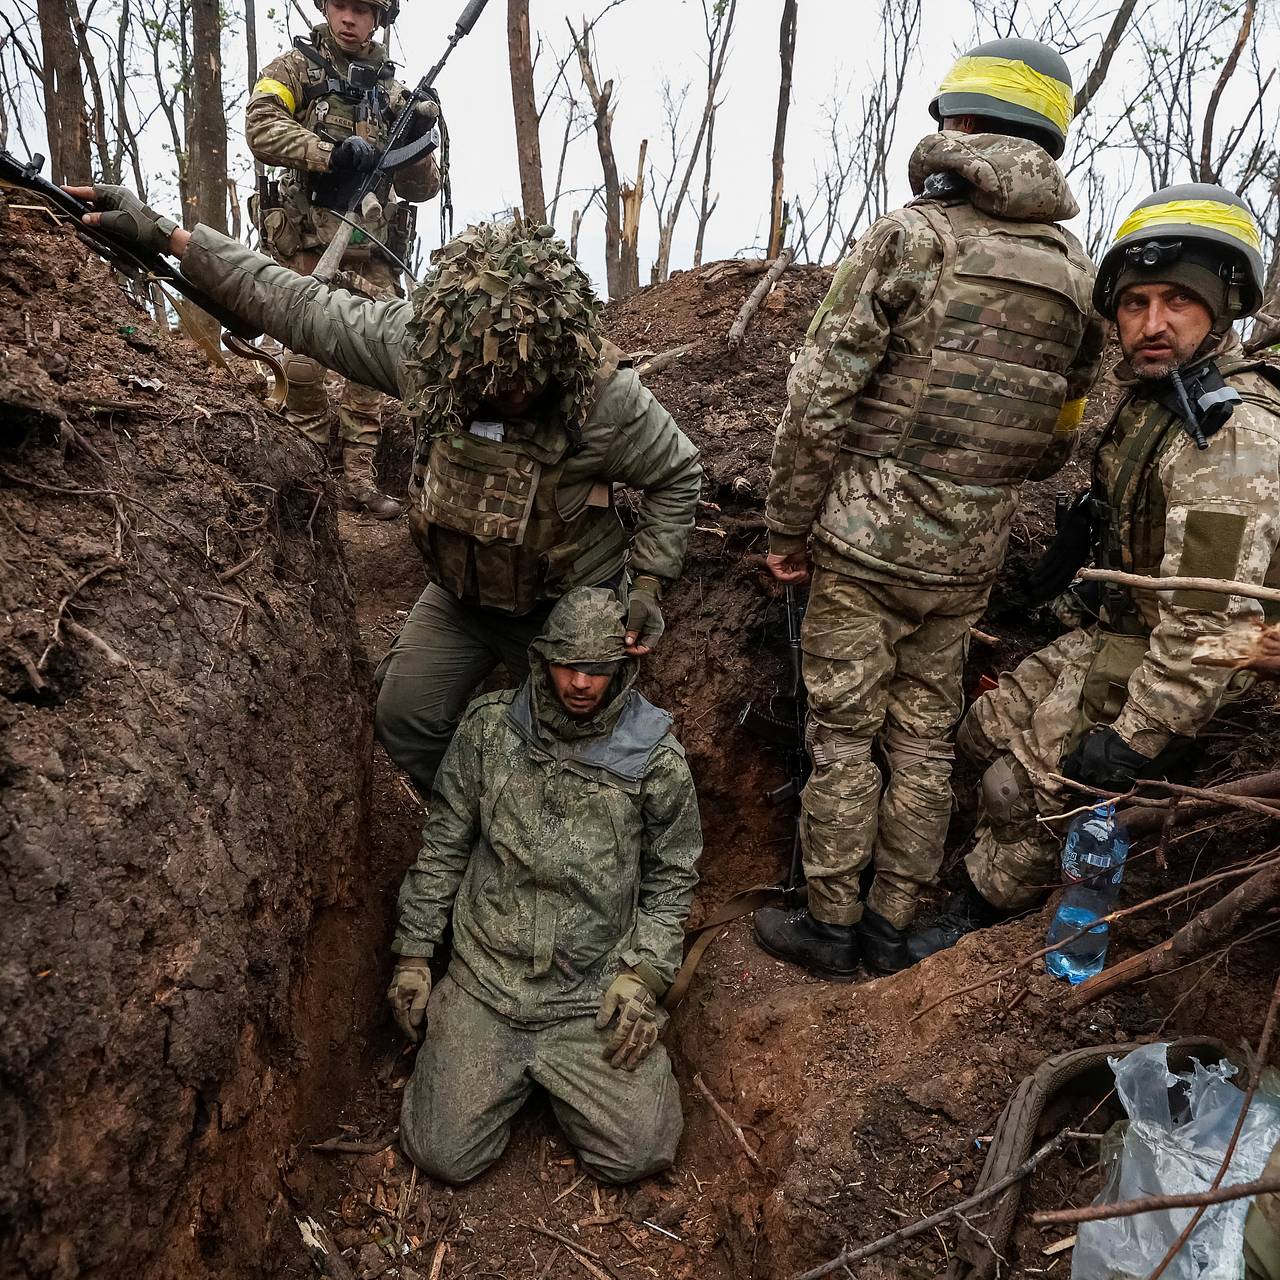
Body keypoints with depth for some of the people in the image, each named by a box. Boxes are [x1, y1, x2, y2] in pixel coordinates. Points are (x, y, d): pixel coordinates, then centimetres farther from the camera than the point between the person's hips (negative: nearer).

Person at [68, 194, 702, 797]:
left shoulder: (607, 397, -29)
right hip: (461, 595, 4)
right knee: (405, 720, 6)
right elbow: (299, 306, -12)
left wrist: (646, 582, -15)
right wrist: (165, 234, -10)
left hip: (569, 610, -3)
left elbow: (677, 474, -11)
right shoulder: (420, 339, -22)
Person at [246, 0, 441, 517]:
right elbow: (261, 129, -8)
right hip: (307, 244, -3)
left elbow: (423, 187, 14)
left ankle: (359, 476, 6)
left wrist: (414, 143, -6)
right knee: (306, 356, -7)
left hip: (371, 252, 3)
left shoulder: (391, 90, 18)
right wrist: (332, 153, -21)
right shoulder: (297, 66, 9)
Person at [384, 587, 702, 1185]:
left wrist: (643, 976, -6)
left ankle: (556, 1071, 22)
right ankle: (520, 1070, 26)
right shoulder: (489, 728, -4)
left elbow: (672, 875, 3)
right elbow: (442, 846, 5)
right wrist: (413, 955, 5)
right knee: (442, 1155, -5)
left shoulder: (656, 759, -8)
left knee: (639, 1152, -8)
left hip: (596, 992, 0)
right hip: (485, 978, 1)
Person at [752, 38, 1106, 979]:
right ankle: (892, 926, 26)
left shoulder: (910, 237, -9)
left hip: (868, 541, -5)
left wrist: (790, 527, -3)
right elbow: (1056, 441, 12)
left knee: (844, 734, 6)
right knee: (925, 736, 14)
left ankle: (830, 927, 18)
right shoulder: (1078, 274, 8)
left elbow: (819, 402, -12)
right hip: (970, 558, 5)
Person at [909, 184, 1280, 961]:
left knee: (1025, 788, -1)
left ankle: (977, 915, 25)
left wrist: (1135, 738, -26)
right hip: (1113, 634, 9)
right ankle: (1007, 868, 34)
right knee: (987, 732, 13)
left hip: (1157, 667, -9)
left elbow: (1212, 621, -30)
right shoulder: (1155, 393, 3)